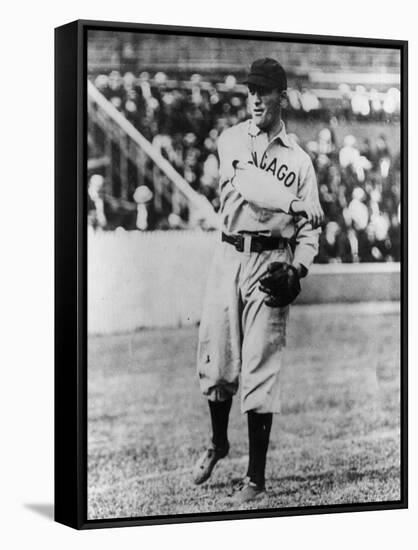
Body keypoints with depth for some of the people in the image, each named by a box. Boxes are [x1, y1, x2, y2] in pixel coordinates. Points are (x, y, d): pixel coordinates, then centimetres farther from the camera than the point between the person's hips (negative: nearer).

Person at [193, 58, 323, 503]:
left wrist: (298, 267, -11)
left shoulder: (299, 160, 9)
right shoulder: (230, 141, 9)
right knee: (215, 361, 4)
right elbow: (246, 184, -12)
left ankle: (256, 478, 2)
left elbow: (309, 227, 7)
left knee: (260, 370, -5)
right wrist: (291, 203, -25)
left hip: (271, 262, -1)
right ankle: (217, 443, 32)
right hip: (229, 254, 2)